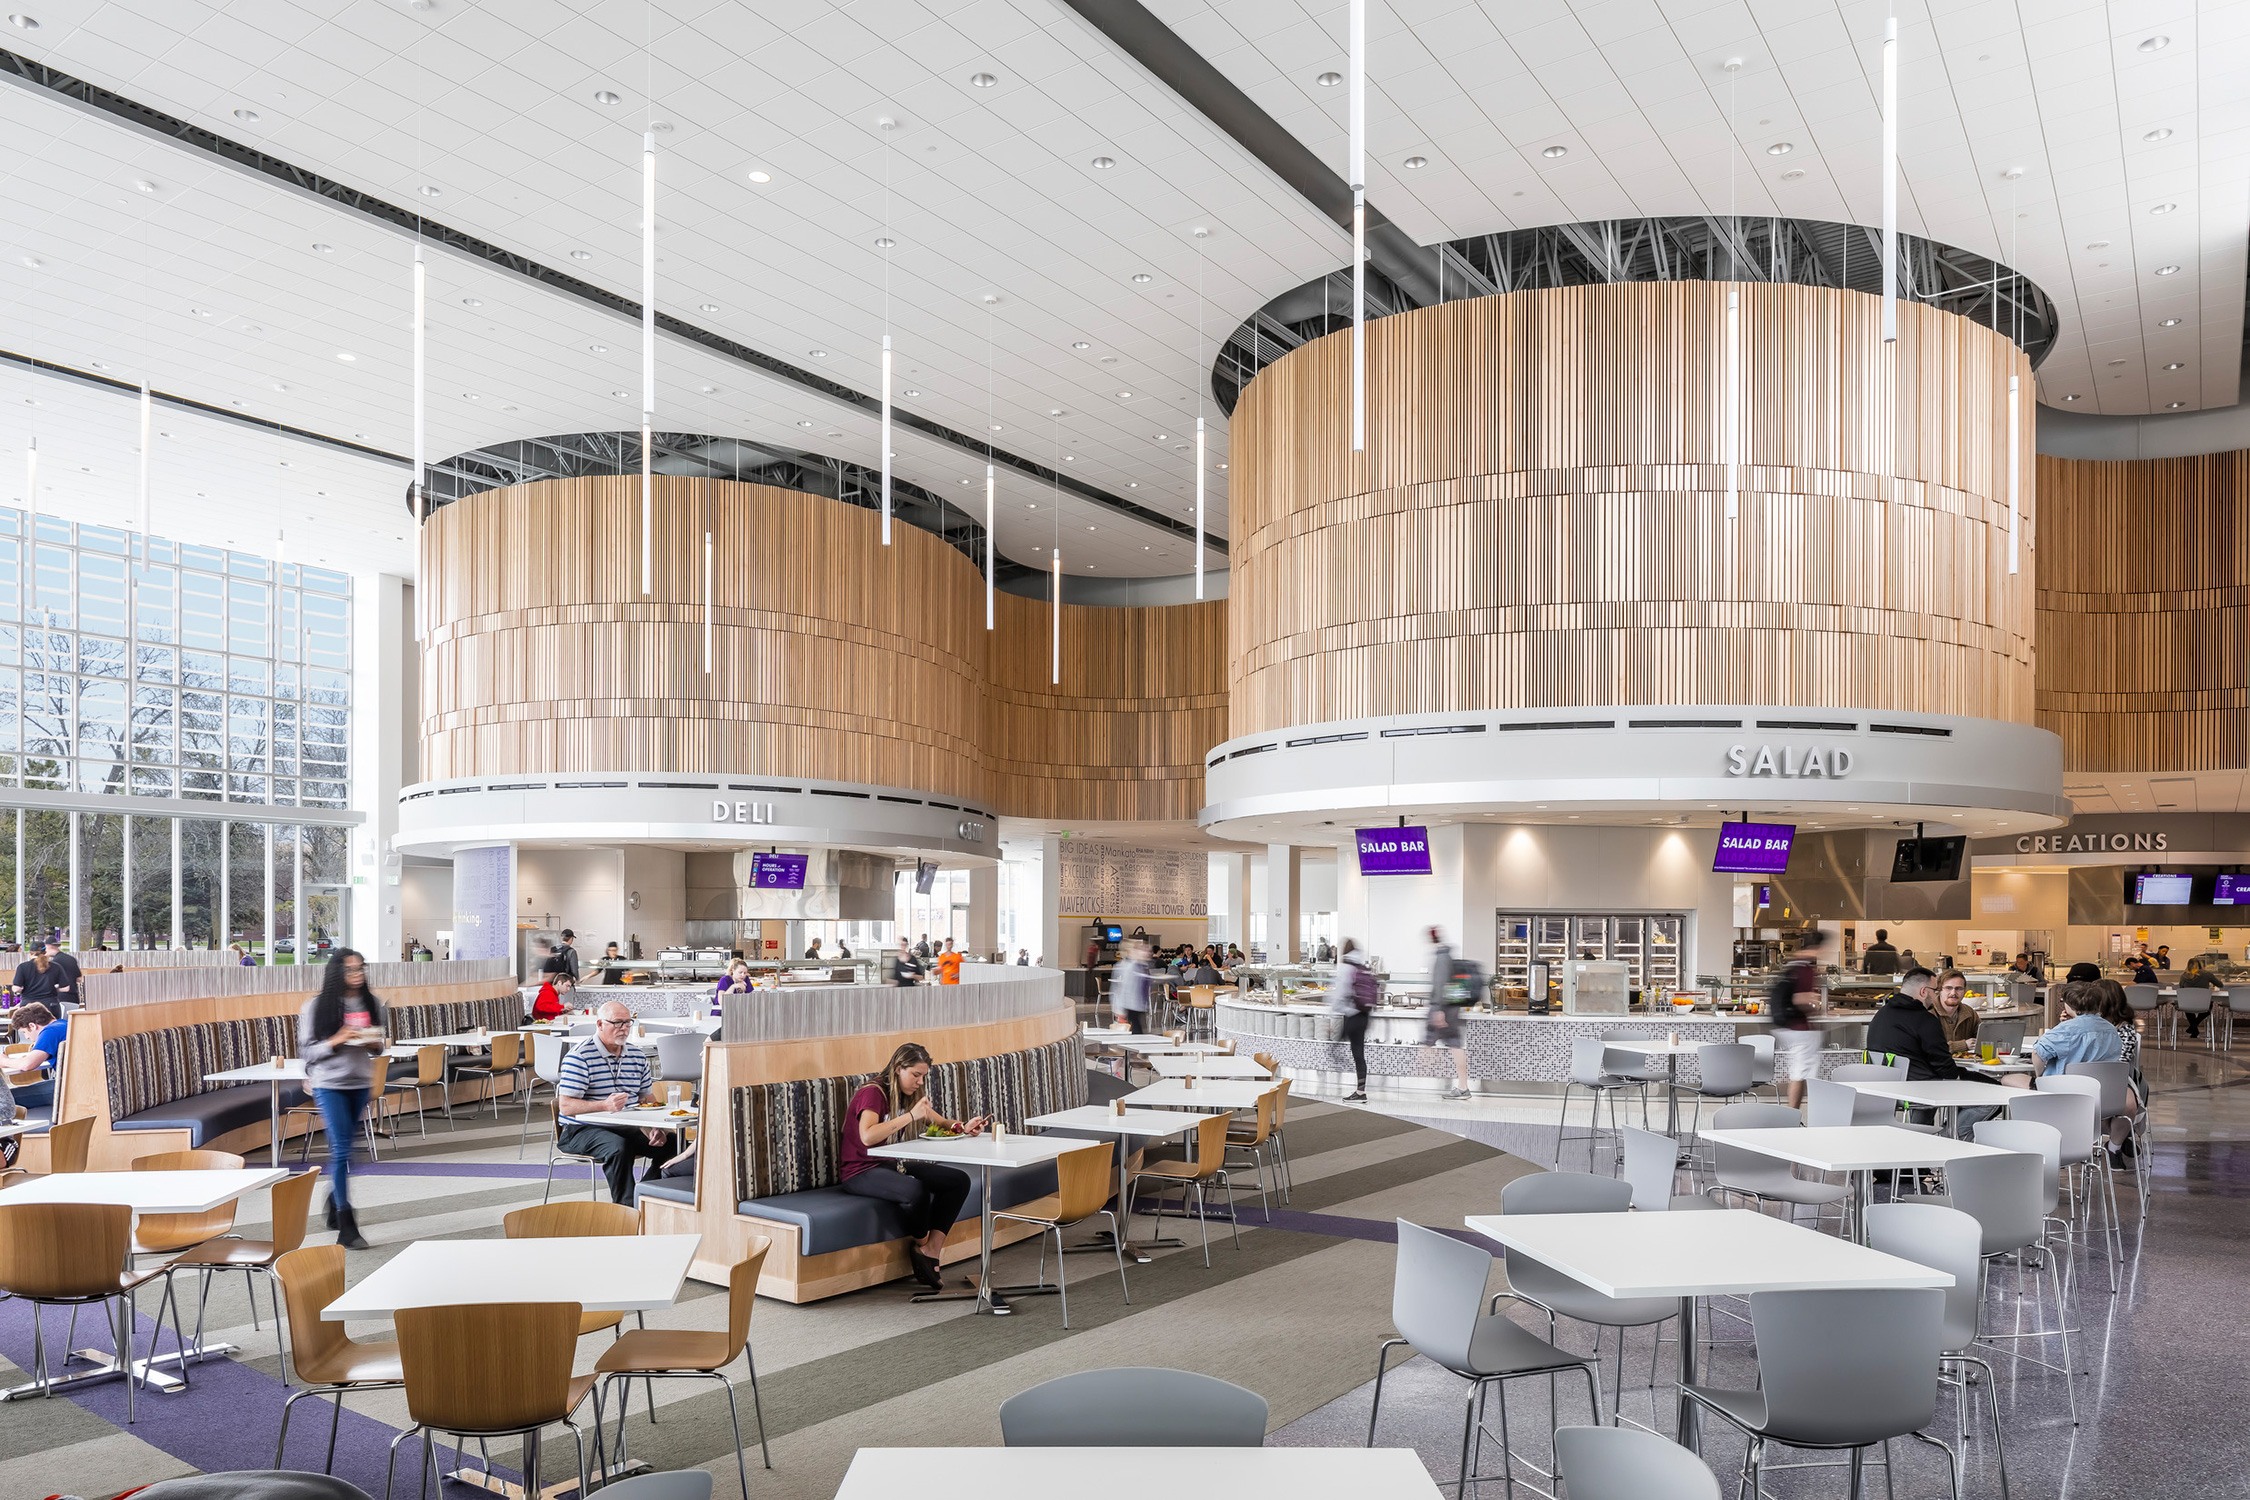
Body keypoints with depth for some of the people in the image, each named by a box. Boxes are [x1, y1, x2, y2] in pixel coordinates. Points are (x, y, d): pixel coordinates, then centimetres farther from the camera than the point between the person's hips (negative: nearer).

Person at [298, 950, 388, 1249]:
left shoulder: (372, 1004, 3)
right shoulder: (317, 1006, -8)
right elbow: (306, 1050, -7)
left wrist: (377, 1045, -9)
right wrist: (336, 1041, -21)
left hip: (361, 1083, 4)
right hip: (329, 1084, -4)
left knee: (346, 1147, 15)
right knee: (342, 1149, -10)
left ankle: (335, 1208, 34)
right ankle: (346, 1228, -8)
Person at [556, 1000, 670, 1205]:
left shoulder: (637, 1056, 12)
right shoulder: (579, 1056, -9)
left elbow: (647, 1099, 16)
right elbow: (566, 1106, -15)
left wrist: (655, 1128, -5)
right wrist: (605, 1105, -30)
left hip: (627, 1127, 6)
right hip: (584, 1130, -6)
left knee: (670, 1144, -16)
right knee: (619, 1147, -36)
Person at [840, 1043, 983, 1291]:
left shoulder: (910, 1096, 9)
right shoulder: (873, 1094, -16)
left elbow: (941, 1123, 17)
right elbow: (867, 1136, -33)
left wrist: (963, 1127, -6)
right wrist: (911, 1115, -32)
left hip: (894, 1165, 9)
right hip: (862, 1172, -8)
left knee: (959, 1180, -8)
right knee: (915, 1190, -36)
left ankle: (929, 1251, -8)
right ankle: (921, 1242, -4)